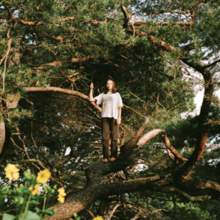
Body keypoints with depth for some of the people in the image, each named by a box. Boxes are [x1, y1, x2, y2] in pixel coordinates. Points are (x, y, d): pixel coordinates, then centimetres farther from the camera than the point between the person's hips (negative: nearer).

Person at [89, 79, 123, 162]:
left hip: (114, 117, -1)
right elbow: (91, 99, 12)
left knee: (114, 137, -2)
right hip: (104, 117, 1)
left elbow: (119, 107, 8)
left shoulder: (117, 95, 15)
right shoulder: (103, 95, 19)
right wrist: (91, 89, 9)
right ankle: (105, 157, -3)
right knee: (105, 137, -4)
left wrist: (119, 118, -3)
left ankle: (113, 156, 2)